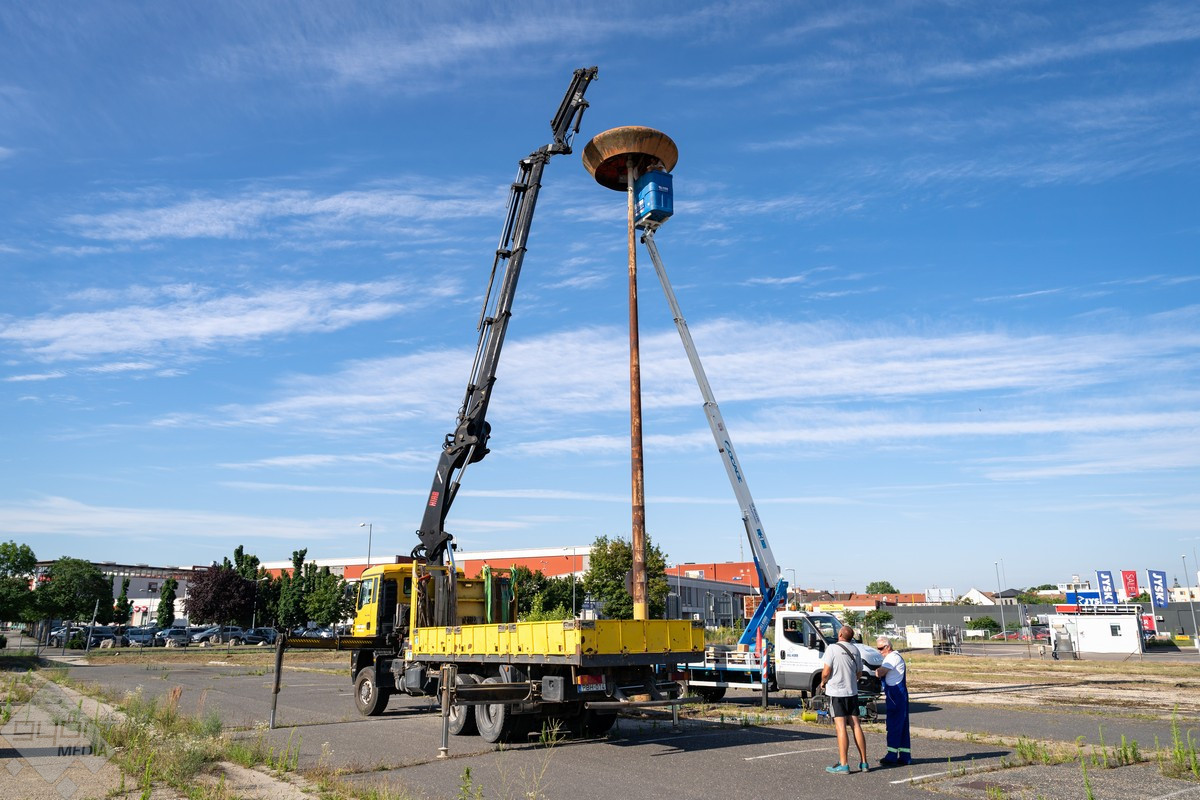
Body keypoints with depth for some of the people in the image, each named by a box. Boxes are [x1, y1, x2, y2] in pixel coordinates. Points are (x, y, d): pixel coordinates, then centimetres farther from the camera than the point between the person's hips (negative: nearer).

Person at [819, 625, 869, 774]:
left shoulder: (832, 649, -12)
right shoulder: (855, 650, 7)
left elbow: (826, 672, -15)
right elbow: (859, 673, 15)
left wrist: (823, 682, 4)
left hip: (836, 692, -5)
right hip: (852, 692, 6)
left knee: (841, 728, -5)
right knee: (856, 726, 10)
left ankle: (844, 765, -4)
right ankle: (863, 763, 15)